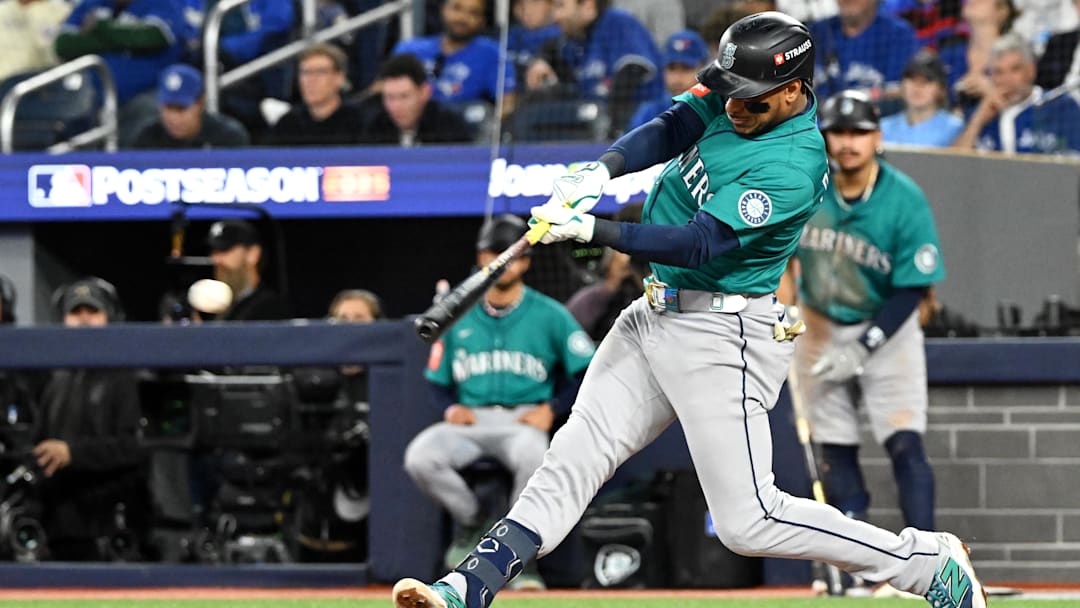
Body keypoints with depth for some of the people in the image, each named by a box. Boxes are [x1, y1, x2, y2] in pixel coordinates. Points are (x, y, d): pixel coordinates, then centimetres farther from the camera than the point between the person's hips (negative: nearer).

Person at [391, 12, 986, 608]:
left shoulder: (793, 166, -24)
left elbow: (700, 244, -27)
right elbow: (669, 130, -4)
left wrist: (594, 230, -33)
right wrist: (600, 170, -23)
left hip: (720, 337, -8)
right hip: (656, 314, 9)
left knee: (749, 522, -7)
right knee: (575, 453, 2)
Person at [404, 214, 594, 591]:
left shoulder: (549, 315, 7)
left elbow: (591, 372, 4)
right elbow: (437, 380, 20)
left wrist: (552, 409, -9)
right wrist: (450, 407, -2)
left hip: (524, 421, -3)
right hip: (470, 420, 3)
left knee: (533, 455, -41)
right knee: (419, 457, -29)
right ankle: (472, 521, 2)